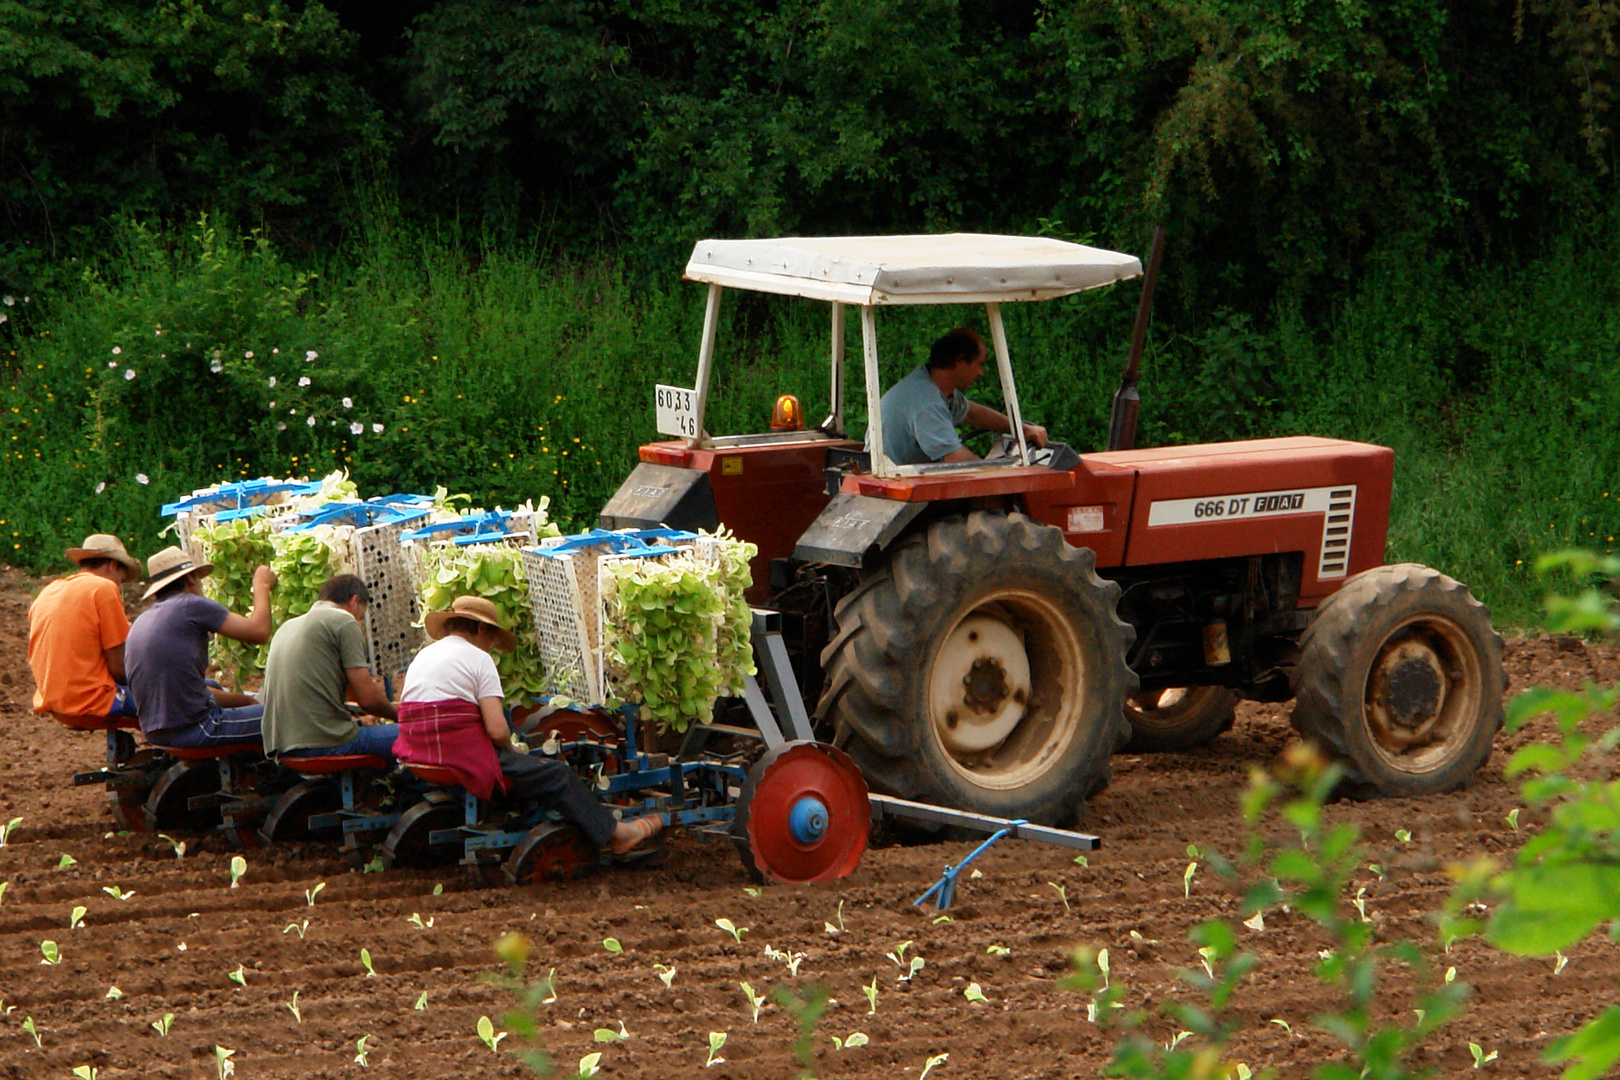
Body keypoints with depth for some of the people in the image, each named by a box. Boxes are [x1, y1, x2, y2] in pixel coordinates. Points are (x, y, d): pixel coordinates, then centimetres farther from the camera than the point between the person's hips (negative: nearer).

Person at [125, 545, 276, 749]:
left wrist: (244, 700, 25)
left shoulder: (140, 622, 16)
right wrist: (262, 586, 10)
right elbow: (259, 631, -8)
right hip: (192, 729, -9)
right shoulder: (190, 606, -9)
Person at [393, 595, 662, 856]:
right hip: (466, 761, -9)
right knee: (556, 775, 5)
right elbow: (497, 730, -16)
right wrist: (509, 747, 8)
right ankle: (612, 832, 17)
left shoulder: (421, 657, 15)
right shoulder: (477, 658, -8)